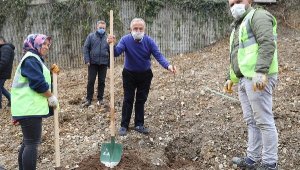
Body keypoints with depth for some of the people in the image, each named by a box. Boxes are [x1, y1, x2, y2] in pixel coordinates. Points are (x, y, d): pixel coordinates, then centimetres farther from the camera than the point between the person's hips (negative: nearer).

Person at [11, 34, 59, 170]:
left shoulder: (35, 59, 21)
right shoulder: (31, 59, -14)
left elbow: (41, 78, 23)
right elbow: (38, 83, -22)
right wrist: (51, 97, -12)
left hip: (30, 107, 11)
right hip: (30, 108, -11)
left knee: (28, 141, 17)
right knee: (32, 143, -8)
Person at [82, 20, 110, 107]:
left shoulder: (107, 38, 5)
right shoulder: (91, 36, 1)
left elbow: (111, 51, 9)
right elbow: (86, 48, 0)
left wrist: (110, 63, 7)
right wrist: (87, 60, -8)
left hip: (103, 63, 1)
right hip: (93, 63, -1)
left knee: (101, 81, 8)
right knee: (90, 81, 2)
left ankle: (100, 99, 19)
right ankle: (88, 99, 11)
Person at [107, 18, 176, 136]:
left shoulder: (149, 41, -15)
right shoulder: (125, 40, -17)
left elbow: (158, 55, -21)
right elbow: (117, 52, -30)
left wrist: (168, 66, -39)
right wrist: (112, 45, -52)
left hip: (145, 75, 1)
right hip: (129, 74, -1)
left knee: (141, 100, 10)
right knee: (128, 100, 3)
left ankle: (139, 125, 21)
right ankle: (124, 125, 13)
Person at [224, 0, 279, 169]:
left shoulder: (258, 15, -4)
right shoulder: (239, 26, 25)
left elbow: (268, 44, -18)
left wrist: (261, 72, -28)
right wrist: (231, 78, 28)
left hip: (258, 79, -9)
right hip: (245, 79, 10)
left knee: (264, 121, -4)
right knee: (251, 121, 13)